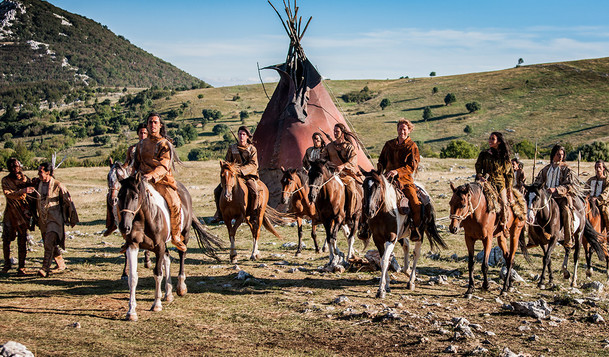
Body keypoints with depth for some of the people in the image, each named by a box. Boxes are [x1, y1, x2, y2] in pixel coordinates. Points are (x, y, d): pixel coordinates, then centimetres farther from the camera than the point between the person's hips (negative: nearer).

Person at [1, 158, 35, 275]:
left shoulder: (26, 179, 5)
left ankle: (21, 267, 5)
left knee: (22, 241, -1)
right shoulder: (5, 180, 0)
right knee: (6, 239, -1)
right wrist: (22, 191, -31)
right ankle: (7, 263, 19)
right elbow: (8, 194, -17)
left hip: (23, 213, 0)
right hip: (10, 214, 0)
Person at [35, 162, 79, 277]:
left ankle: (45, 269, -21)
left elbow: (68, 201, -2)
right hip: (43, 219, 6)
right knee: (50, 245, 12)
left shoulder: (57, 185, -8)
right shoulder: (38, 185, 8)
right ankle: (61, 264, 29)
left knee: (50, 243, -18)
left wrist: (73, 218, 1)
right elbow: (36, 202, 22)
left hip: (55, 219, -6)